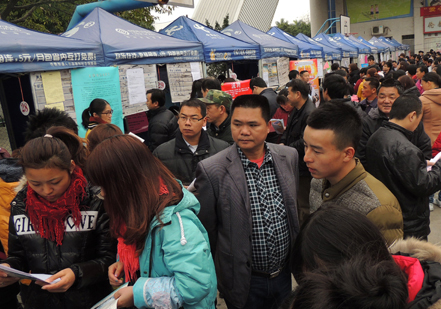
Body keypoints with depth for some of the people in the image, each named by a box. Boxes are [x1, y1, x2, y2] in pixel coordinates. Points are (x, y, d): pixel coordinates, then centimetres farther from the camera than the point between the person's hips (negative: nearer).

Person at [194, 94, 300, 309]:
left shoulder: (289, 157, -5)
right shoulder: (211, 170, -18)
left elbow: (297, 207, 7)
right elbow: (206, 231, -9)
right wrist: (212, 281, -1)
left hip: (285, 273, 4)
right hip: (244, 281, -3)